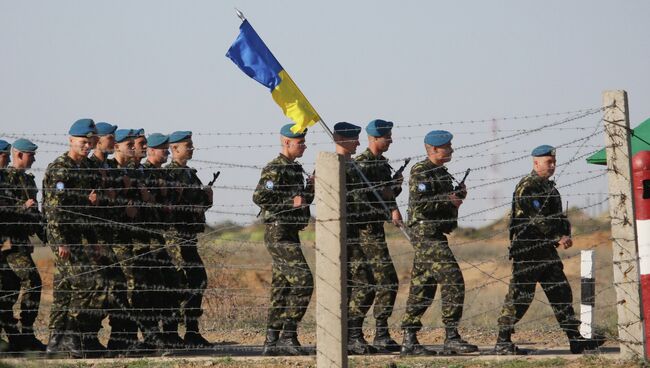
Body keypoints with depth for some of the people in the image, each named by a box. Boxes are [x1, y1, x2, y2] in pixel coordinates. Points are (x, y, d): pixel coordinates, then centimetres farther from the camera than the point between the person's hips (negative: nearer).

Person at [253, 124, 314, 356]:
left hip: (289, 234, 10)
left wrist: (310, 188, 7)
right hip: (278, 233, -10)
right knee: (303, 281, -14)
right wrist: (291, 202, -21)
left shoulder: (295, 168, 18)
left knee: (281, 288, 9)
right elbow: (259, 197, -22)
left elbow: (301, 202, 26)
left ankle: (272, 341, 11)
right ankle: (288, 335, -12)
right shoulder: (274, 169, -11)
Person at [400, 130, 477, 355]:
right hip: (426, 233, -10)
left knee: (422, 287, 10)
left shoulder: (441, 172, 20)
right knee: (453, 281, -15)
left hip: (435, 234, 10)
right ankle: (451, 337, -14)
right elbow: (419, 203, -21)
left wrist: (457, 197, 8)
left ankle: (409, 341, 12)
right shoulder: (421, 172, -11)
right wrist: (448, 200, -16)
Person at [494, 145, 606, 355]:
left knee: (561, 294, 9)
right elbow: (537, 220, -19)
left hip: (547, 251, 9)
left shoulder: (549, 186, 18)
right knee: (519, 297, -7)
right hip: (527, 252, -9)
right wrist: (558, 239, -16)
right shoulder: (526, 187, -12)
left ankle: (576, 340, 12)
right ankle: (502, 343, -2)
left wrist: (565, 236, -1)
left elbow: (559, 216, 18)